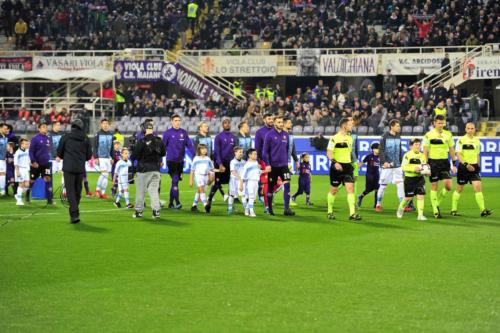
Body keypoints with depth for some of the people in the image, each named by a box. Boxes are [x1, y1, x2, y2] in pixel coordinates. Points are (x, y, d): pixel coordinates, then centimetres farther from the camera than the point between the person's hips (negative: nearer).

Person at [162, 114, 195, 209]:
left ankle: (171, 203, 19)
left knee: (175, 181, 10)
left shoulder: (184, 133, 6)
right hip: (171, 161, -4)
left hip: (180, 161, 4)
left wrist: (195, 156, -7)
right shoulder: (167, 133, -3)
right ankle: (177, 202, -15)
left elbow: (189, 145, 4)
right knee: (175, 181, -12)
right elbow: (163, 147, 0)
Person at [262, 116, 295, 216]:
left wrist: (286, 161, 14)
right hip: (273, 166, -3)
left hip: (283, 165, 3)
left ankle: (287, 209, -11)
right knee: (271, 187, 7)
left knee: (287, 185, -11)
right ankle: (270, 208, 20)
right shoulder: (269, 135, -6)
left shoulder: (285, 134, 6)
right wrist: (267, 164, -11)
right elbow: (265, 151, -6)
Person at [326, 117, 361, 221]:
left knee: (350, 188, -8)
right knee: (333, 190, 5)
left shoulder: (349, 138, 13)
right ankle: (330, 212, 21)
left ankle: (352, 213, -12)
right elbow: (329, 152, -14)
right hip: (337, 167, -5)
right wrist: (335, 162, -26)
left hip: (347, 166, 5)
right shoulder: (334, 138, -9)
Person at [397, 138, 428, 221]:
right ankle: (401, 208, 34)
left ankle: (420, 215, -4)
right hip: (409, 178, -4)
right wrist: (414, 168, -27)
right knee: (408, 197, 3)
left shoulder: (422, 155, 10)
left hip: (420, 178, 4)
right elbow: (403, 167, -16)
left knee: (420, 196, -7)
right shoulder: (407, 155, -8)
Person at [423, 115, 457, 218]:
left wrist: (454, 164, 8)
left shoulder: (448, 134, 7)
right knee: (434, 186, 0)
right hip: (433, 162, -3)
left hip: (444, 161, 3)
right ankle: (435, 211, 9)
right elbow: (425, 151, -3)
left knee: (448, 186, -8)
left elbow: (451, 150, 12)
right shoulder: (428, 135, -4)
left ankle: (437, 202, 17)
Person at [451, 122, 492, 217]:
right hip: (463, 167, -4)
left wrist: (478, 165, 17)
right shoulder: (461, 140, -7)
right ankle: (454, 209, 20)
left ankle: (483, 210, -15)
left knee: (478, 186, -10)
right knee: (459, 189, 6)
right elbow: (458, 155, -12)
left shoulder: (477, 140, 10)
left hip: (474, 167, 4)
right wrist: (466, 165, -22)